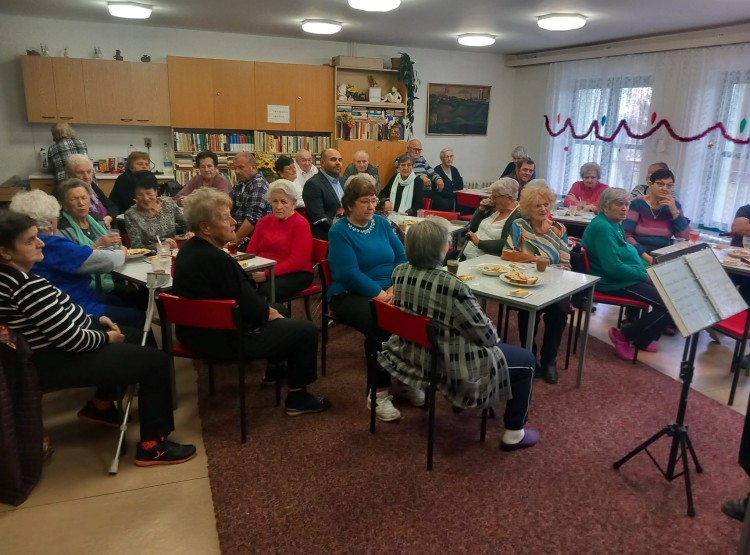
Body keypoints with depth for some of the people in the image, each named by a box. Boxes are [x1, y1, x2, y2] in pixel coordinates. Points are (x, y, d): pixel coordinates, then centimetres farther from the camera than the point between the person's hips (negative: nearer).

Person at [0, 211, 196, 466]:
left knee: (140, 336, 23)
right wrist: (106, 337, -9)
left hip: (57, 346, 11)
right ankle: (152, 446, 0)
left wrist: (95, 320, 7)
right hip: (58, 362, -11)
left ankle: (101, 404, 35)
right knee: (156, 361, -9)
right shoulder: (27, 287, -29)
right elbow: (71, 339, -27)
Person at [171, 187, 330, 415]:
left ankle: (275, 369, 44)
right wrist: (270, 312, -2)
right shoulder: (217, 259, -29)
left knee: (278, 309, 28)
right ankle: (297, 398, 12)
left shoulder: (188, 249, 3)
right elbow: (250, 307, -22)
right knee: (306, 329, -1)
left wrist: (270, 310, 6)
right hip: (223, 337, -10)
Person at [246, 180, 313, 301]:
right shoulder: (264, 221, 14)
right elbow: (251, 251, 14)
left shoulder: (301, 224, -5)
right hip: (262, 272, 5)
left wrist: (267, 275, -22)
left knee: (265, 291, -34)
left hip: (296, 274, -5)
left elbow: (296, 261, -14)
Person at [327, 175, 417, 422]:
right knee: (379, 326, -33)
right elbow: (350, 274, -16)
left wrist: (396, 286, -13)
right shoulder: (339, 231, -5)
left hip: (388, 292, 5)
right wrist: (380, 294, -25)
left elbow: (402, 257, 6)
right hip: (351, 295, -5)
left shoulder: (382, 223, 11)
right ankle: (379, 393, -17)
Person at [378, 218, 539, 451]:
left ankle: (461, 400, 47)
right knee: (526, 360, 13)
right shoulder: (453, 286, -32)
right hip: (449, 365, -8)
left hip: (411, 354, 8)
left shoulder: (399, 272, -9)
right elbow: (486, 335, -20)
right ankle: (513, 434, 22)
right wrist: (494, 335, 5)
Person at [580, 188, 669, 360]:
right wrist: (644, 274, -14)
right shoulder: (602, 227, -20)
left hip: (625, 276, 11)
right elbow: (613, 268, -25)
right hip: (613, 282, -11)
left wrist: (646, 267, 7)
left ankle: (642, 340, 16)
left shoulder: (615, 224, 12)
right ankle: (624, 336, -2)